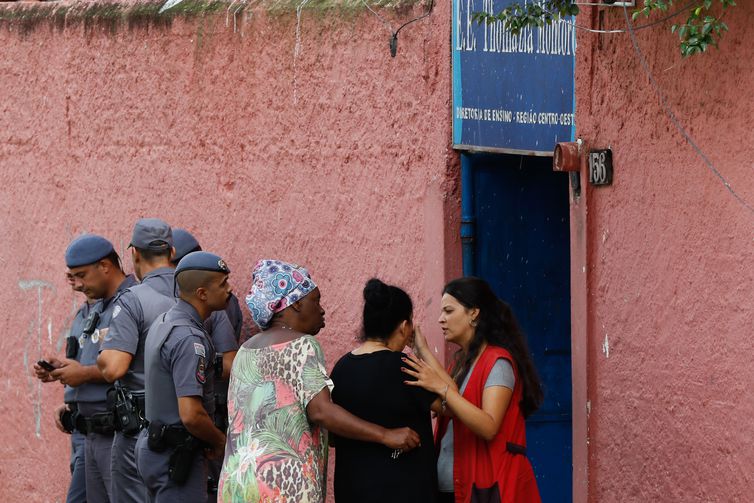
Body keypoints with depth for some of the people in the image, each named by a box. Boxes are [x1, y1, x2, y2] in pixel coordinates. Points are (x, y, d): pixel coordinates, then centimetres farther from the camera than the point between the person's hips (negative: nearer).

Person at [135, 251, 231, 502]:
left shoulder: (164, 322, 11)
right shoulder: (189, 339, -21)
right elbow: (191, 415, -28)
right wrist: (220, 441, -8)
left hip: (154, 442, 10)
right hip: (177, 456, -10)